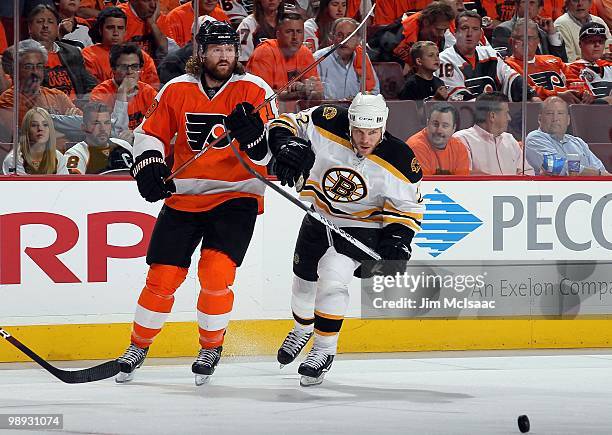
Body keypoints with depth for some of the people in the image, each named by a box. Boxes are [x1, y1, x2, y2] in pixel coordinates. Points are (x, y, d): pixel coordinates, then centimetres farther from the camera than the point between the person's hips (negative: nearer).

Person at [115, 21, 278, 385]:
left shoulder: (255, 91, -7)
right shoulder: (176, 90, 0)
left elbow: (268, 152, -8)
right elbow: (151, 133, 11)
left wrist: (253, 134, -29)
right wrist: (149, 166, -6)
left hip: (236, 195, -2)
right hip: (184, 197, 2)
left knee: (216, 271, -17)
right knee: (162, 276, 1)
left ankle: (212, 347, 5)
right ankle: (139, 346, 21)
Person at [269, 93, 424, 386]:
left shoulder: (399, 161, -26)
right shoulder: (327, 124, -26)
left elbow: (408, 207, -13)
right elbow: (285, 125, -14)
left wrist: (397, 240, -27)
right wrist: (288, 146, -34)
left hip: (361, 226, -4)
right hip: (318, 216, 4)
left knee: (331, 279, -24)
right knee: (303, 279, 19)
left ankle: (325, 349, -6)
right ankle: (303, 329, 51)